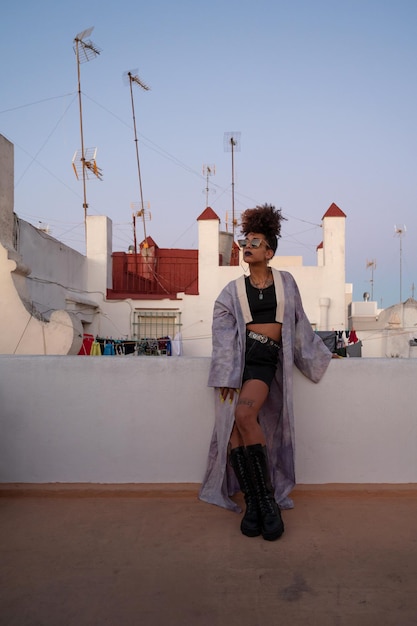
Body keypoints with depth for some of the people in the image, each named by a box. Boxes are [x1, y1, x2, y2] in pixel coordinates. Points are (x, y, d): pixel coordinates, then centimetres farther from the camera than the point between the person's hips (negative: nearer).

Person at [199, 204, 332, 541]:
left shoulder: (286, 282, 13)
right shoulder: (233, 290, 11)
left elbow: (299, 322, 24)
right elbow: (223, 334, 2)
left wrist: (319, 354, 29)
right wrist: (225, 378, -8)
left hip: (266, 359, -2)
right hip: (238, 358, 2)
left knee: (245, 415, -27)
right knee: (233, 426, -10)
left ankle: (267, 498, -15)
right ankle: (253, 502, 1)